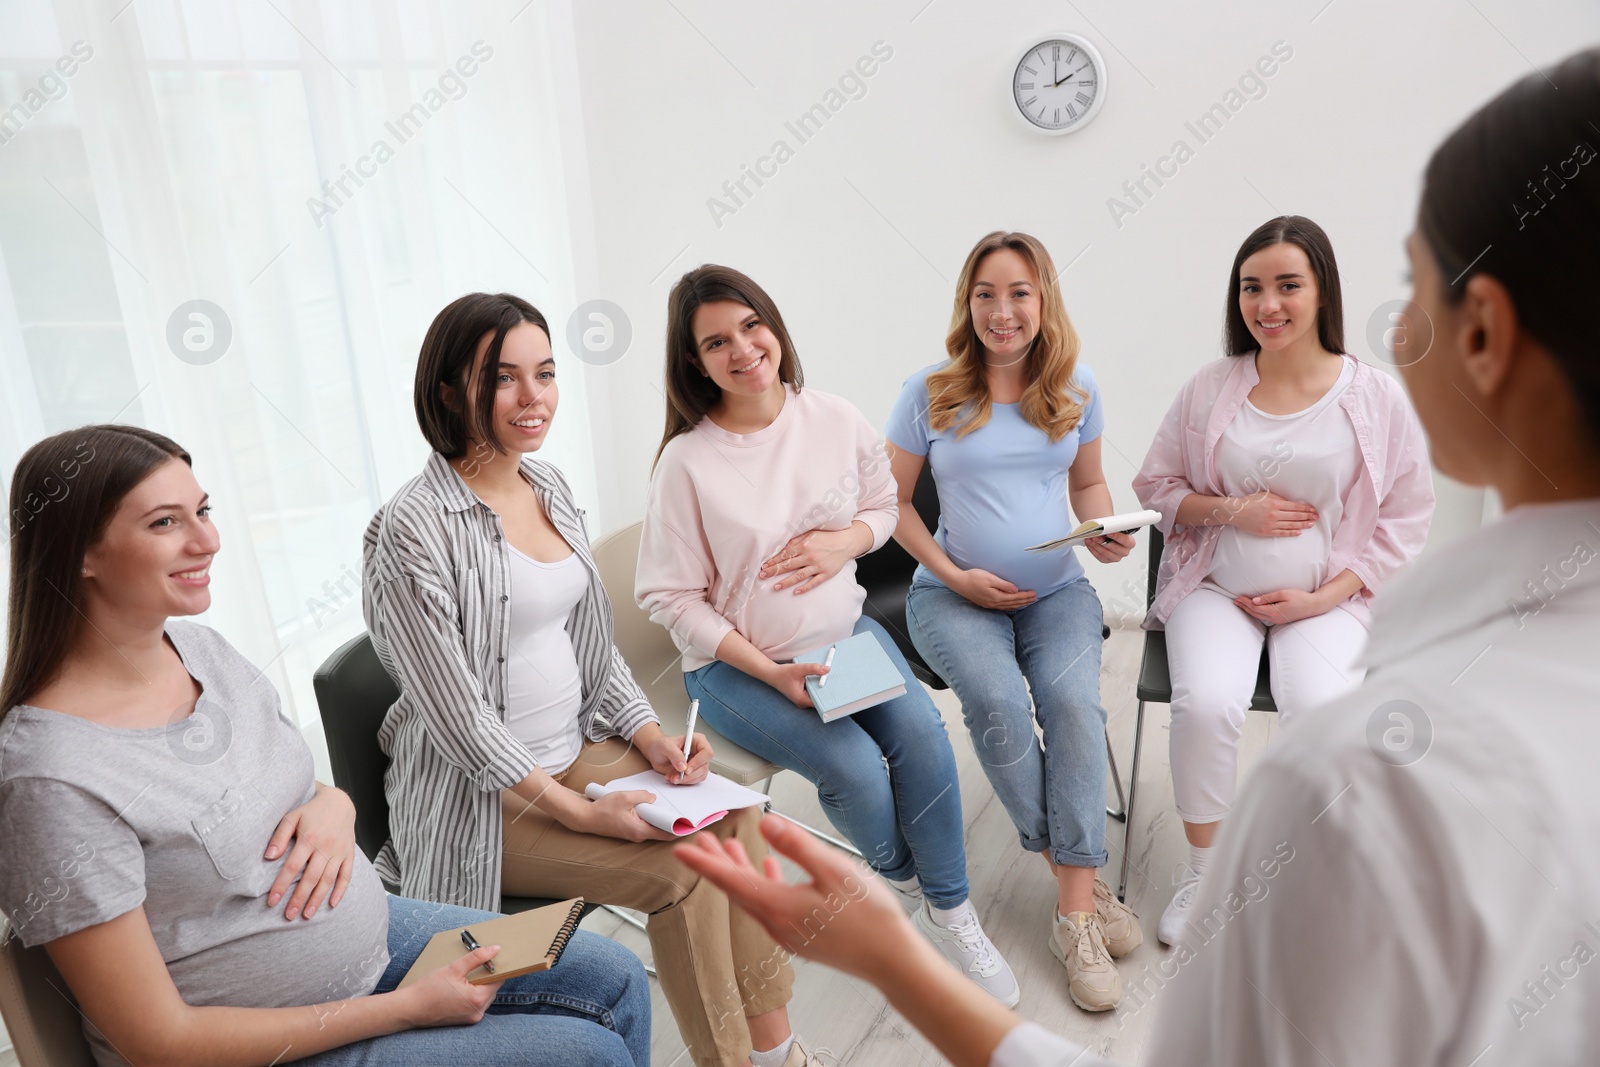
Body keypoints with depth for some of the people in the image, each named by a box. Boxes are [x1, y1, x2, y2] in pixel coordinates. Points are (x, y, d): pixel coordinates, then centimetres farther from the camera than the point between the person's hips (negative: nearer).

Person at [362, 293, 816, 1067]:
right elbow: (459, 720, -19)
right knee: (680, 869, -19)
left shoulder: (549, 485, 5)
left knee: (733, 816, -10)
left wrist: (649, 735, -1)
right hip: (480, 799, -7)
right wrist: (578, 813, -19)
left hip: (580, 749, 7)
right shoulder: (412, 530, -19)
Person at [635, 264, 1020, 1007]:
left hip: (843, 631, 4)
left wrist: (844, 541, -14)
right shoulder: (688, 460, -17)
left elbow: (884, 506, 11)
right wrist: (773, 673, -18)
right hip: (735, 662, -3)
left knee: (922, 733, -18)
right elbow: (671, 597, -12)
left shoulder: (836, 420, -5)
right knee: (856, 769, -21)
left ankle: (949, 909, 5)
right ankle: (900, 878, 15)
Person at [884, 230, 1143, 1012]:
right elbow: (892, 500, 2)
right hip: (954, 594, -1)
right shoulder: (929, 392, -3)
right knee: (997, 698, -30)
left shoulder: (1075, 389, 5)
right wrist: (952, 573, -9)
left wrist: (1104, 532, -4)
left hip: (1058, 590, 2)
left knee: (1072, 697, -27)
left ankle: (1076, 911, -19)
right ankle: (1078, 875, -9)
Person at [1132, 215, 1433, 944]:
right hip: (1217, 588, 1)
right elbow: (1155, 486, 8)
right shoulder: (1211, 387, 1)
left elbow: (1404, 520, 3)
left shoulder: (1377, 398, -1)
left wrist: (1322, 598, -8)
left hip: (1328, 598, 0)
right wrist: (1232, 509, -11)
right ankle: (1202, 869, -1)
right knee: (1205, 704, -26)